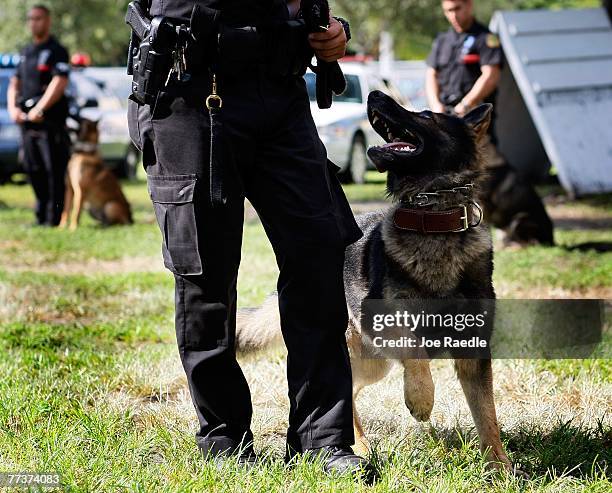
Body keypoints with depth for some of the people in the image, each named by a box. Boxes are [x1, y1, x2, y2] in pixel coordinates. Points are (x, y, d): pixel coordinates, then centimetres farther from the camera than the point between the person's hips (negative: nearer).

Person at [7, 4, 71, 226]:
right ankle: (41, 216, 19)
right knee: (33, 169, 10)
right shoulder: (26, 52, 18)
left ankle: (54, 218, -4)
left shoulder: (56, 51, -4)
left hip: (50, 121, -7)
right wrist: (13, 108, 1)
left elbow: (59, 84, -16)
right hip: (27, 122, 7)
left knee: (54, 171, -6)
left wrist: (39, 110, -20)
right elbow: (14, 83, 19)